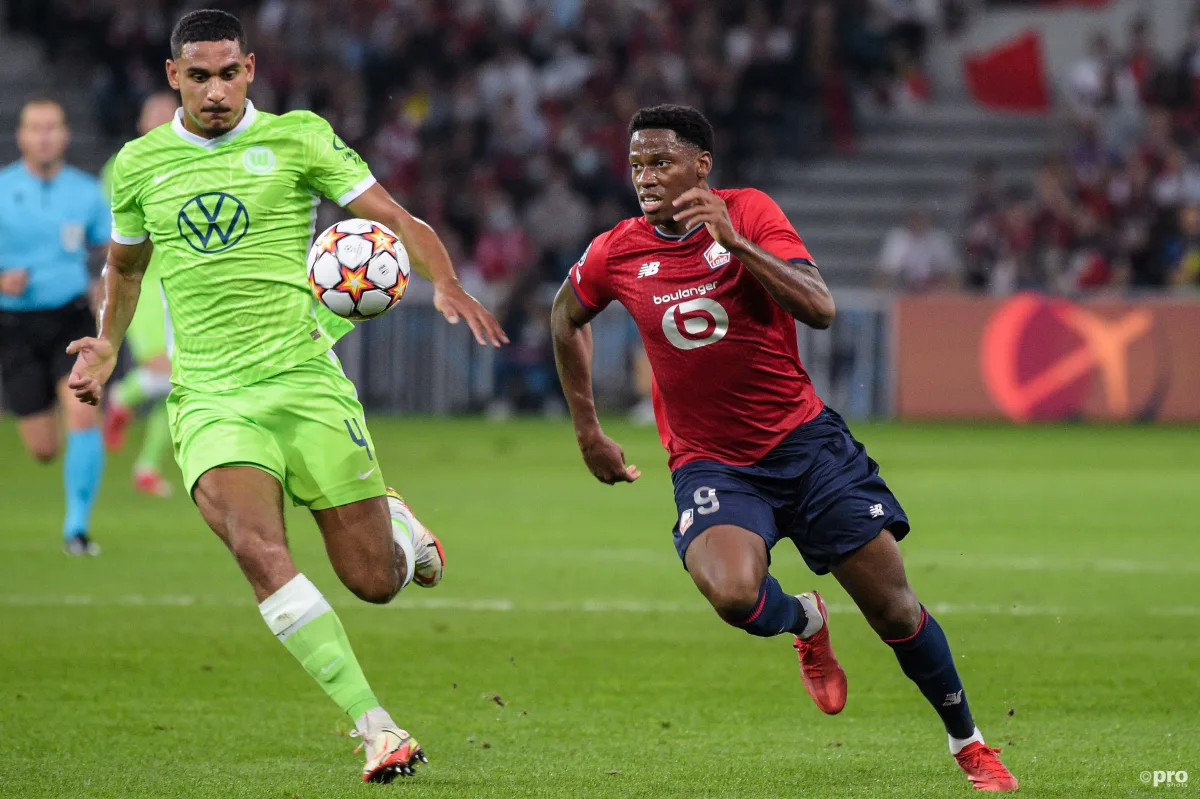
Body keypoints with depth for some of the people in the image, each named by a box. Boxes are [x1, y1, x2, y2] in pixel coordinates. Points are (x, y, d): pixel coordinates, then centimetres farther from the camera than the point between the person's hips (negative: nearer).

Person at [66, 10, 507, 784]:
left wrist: (447, 284, -18)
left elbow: (392, 217, -2)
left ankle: (398, 524, 39)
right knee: (259, 551, -26)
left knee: (375, 581, -1)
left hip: (305, 379, -1)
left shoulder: (296, 137, 1)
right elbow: (125, 263, 28)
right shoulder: (139, 163, 9)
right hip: (210, 396, 1)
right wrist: (108, 345, 15)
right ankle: (377, 728, -25)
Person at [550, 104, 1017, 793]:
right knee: (732, 594, -30)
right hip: (710, 463, 0)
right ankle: (805, 621, 6)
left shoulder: (750, 213, -8)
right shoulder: (615, 256, -2)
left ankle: (967, 742, 24)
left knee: (895, 609, 1)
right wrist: (588, 432, 17)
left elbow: (820, 310, -20)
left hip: (805, 438, 0)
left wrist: (735, 242, -30)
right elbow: (566, 318, 20)